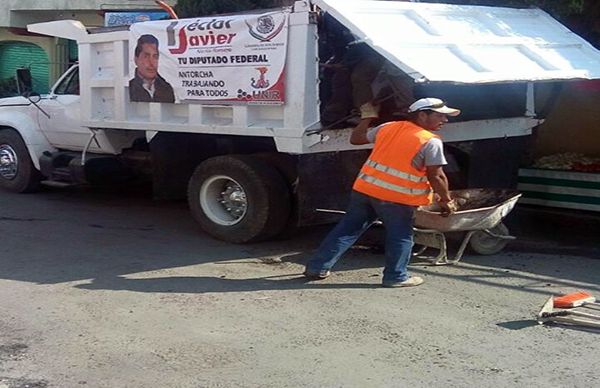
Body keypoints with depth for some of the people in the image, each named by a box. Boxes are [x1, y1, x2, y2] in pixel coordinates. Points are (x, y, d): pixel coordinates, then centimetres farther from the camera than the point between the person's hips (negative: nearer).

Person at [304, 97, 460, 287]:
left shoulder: (388, 127, 11)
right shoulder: (431, 142, -7)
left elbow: (356, 138, 21)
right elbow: (436, 176, -6)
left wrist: (367, 117, 35)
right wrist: (446, 200, 7)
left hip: (365, 189, 6)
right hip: (397, 197, -6)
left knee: (347, 229, 14)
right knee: (400, 236, 13)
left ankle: (317, 267, 17)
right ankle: (395, 277, 18)